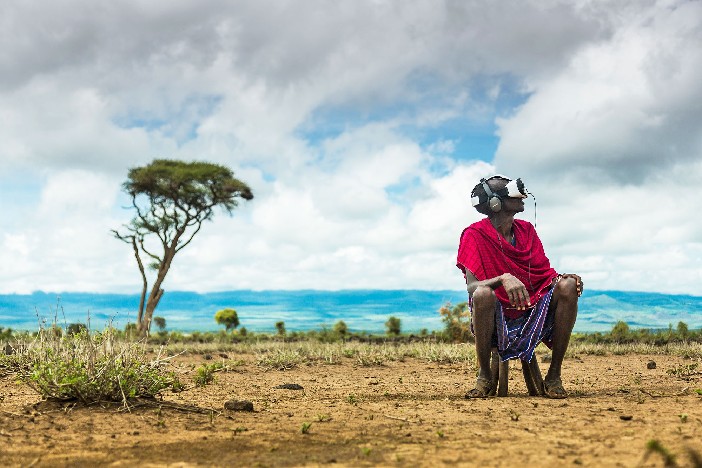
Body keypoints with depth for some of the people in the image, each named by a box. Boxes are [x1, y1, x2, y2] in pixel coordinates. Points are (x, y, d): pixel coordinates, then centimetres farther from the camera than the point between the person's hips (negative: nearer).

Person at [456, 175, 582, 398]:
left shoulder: (526, 230, 9)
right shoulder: (474, 235, -7)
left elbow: (546, 273, 9)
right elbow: (472, 286, -19)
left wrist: (563, 278, -15)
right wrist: (503, 279, -38)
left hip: (534, 315, 5)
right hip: (497, 319, -5)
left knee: (567, 285, -20)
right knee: (483, 294, -37)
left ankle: (554, 376, -13)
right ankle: (484, 376, -15)